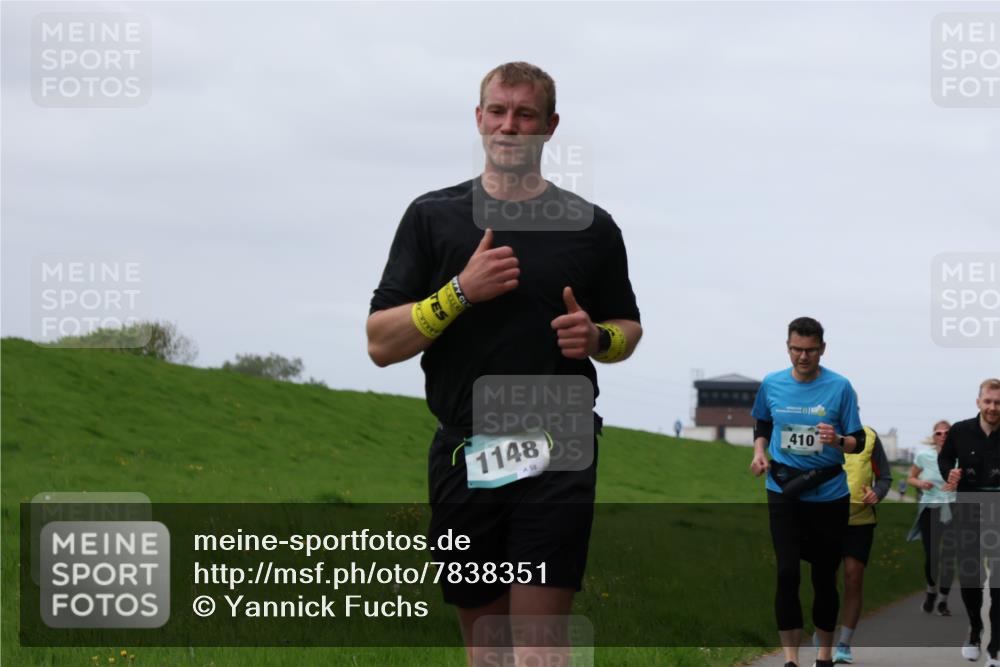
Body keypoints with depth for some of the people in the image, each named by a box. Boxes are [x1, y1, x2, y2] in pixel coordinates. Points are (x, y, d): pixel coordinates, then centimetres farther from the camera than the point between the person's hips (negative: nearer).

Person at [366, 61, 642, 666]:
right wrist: (461, 291, -14)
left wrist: (596, 337, -5)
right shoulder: (433, 217, 6)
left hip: (557, 456, -1)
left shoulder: (592, 227, 6)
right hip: (464, 455, 2)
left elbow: (628, 329, 19)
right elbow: (381, 343, 1)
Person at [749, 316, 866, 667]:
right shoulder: (771, 384, 1)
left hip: (829, 494, -1)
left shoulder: (840, 387, -8)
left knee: (825, 576, 8)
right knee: (787, 573, -10)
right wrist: (759, 452, 2)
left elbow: (859, 442, -5)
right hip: (784, 492, 1)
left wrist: (837, 440, -25)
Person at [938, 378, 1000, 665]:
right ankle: (974, 631, 34)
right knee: (968, 575, 9)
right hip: (968, 511, 2)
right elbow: (945, 457, 14)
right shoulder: (960, 431, -4)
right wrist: (950, 474, -6)